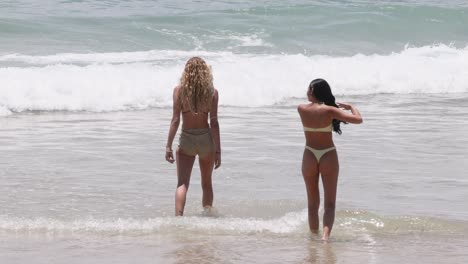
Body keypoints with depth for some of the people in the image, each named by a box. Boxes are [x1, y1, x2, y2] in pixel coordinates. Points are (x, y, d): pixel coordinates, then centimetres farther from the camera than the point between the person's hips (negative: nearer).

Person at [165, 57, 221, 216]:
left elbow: (175, 120, -8)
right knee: (206, 184, 18)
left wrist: (169, 146, -3)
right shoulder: (212, 92, -5)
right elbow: (214, 122, -7)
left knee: (182, 184, -5)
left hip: (186, 139, -1)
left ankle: (178, 218, -23)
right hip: (206, 139, 1)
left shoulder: (179, 90, -6)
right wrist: (218, 150, -4)